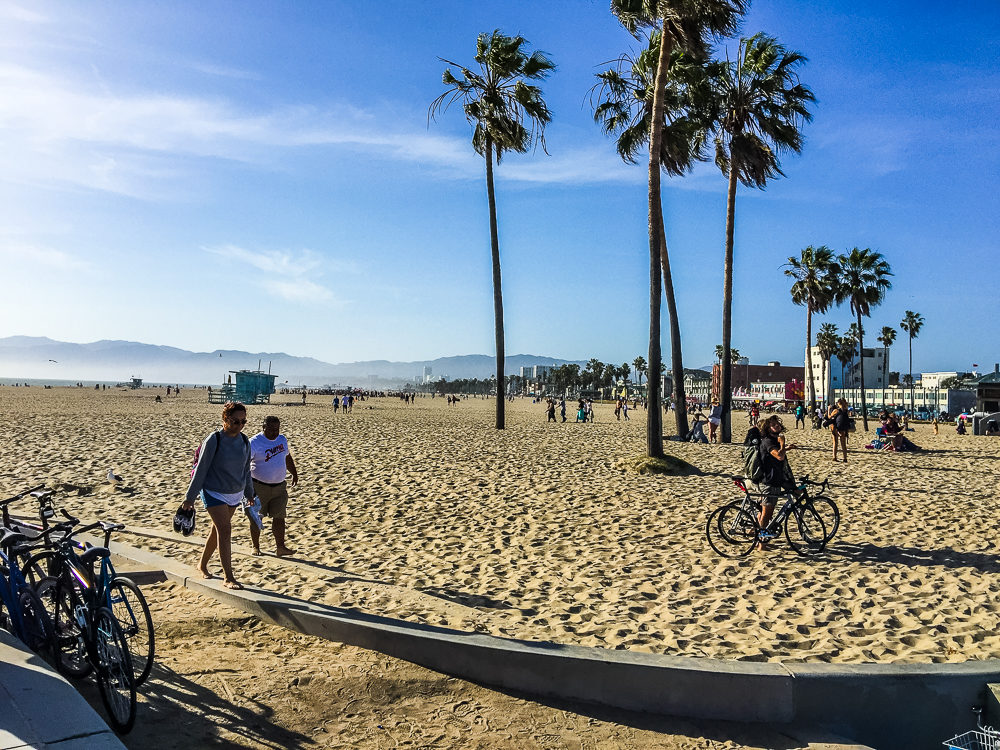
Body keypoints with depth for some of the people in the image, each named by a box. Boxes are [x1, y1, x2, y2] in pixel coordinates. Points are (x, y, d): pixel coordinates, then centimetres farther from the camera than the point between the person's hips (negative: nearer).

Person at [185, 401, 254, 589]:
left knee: (218, 530, 17)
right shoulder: (213, 441, -16)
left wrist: (249, 493, 21)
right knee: (225, 531, -15)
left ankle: (203, 565, 37)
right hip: (214, 493, -6)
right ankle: (228, 578, -14)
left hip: (235, 495, 6)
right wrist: (190, 497, -9)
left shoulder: (244, 441, 1)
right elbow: (201, 470, -11)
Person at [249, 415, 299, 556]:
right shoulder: (254, 443, -14)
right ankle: (256, 546, 21)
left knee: (279, 517, 2)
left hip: (279, 486, 5)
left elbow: (287, 457, 24)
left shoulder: (282, 439, 7)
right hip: (259, 487, -5)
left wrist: (294, 473, 30)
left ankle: (280, 547, 6)